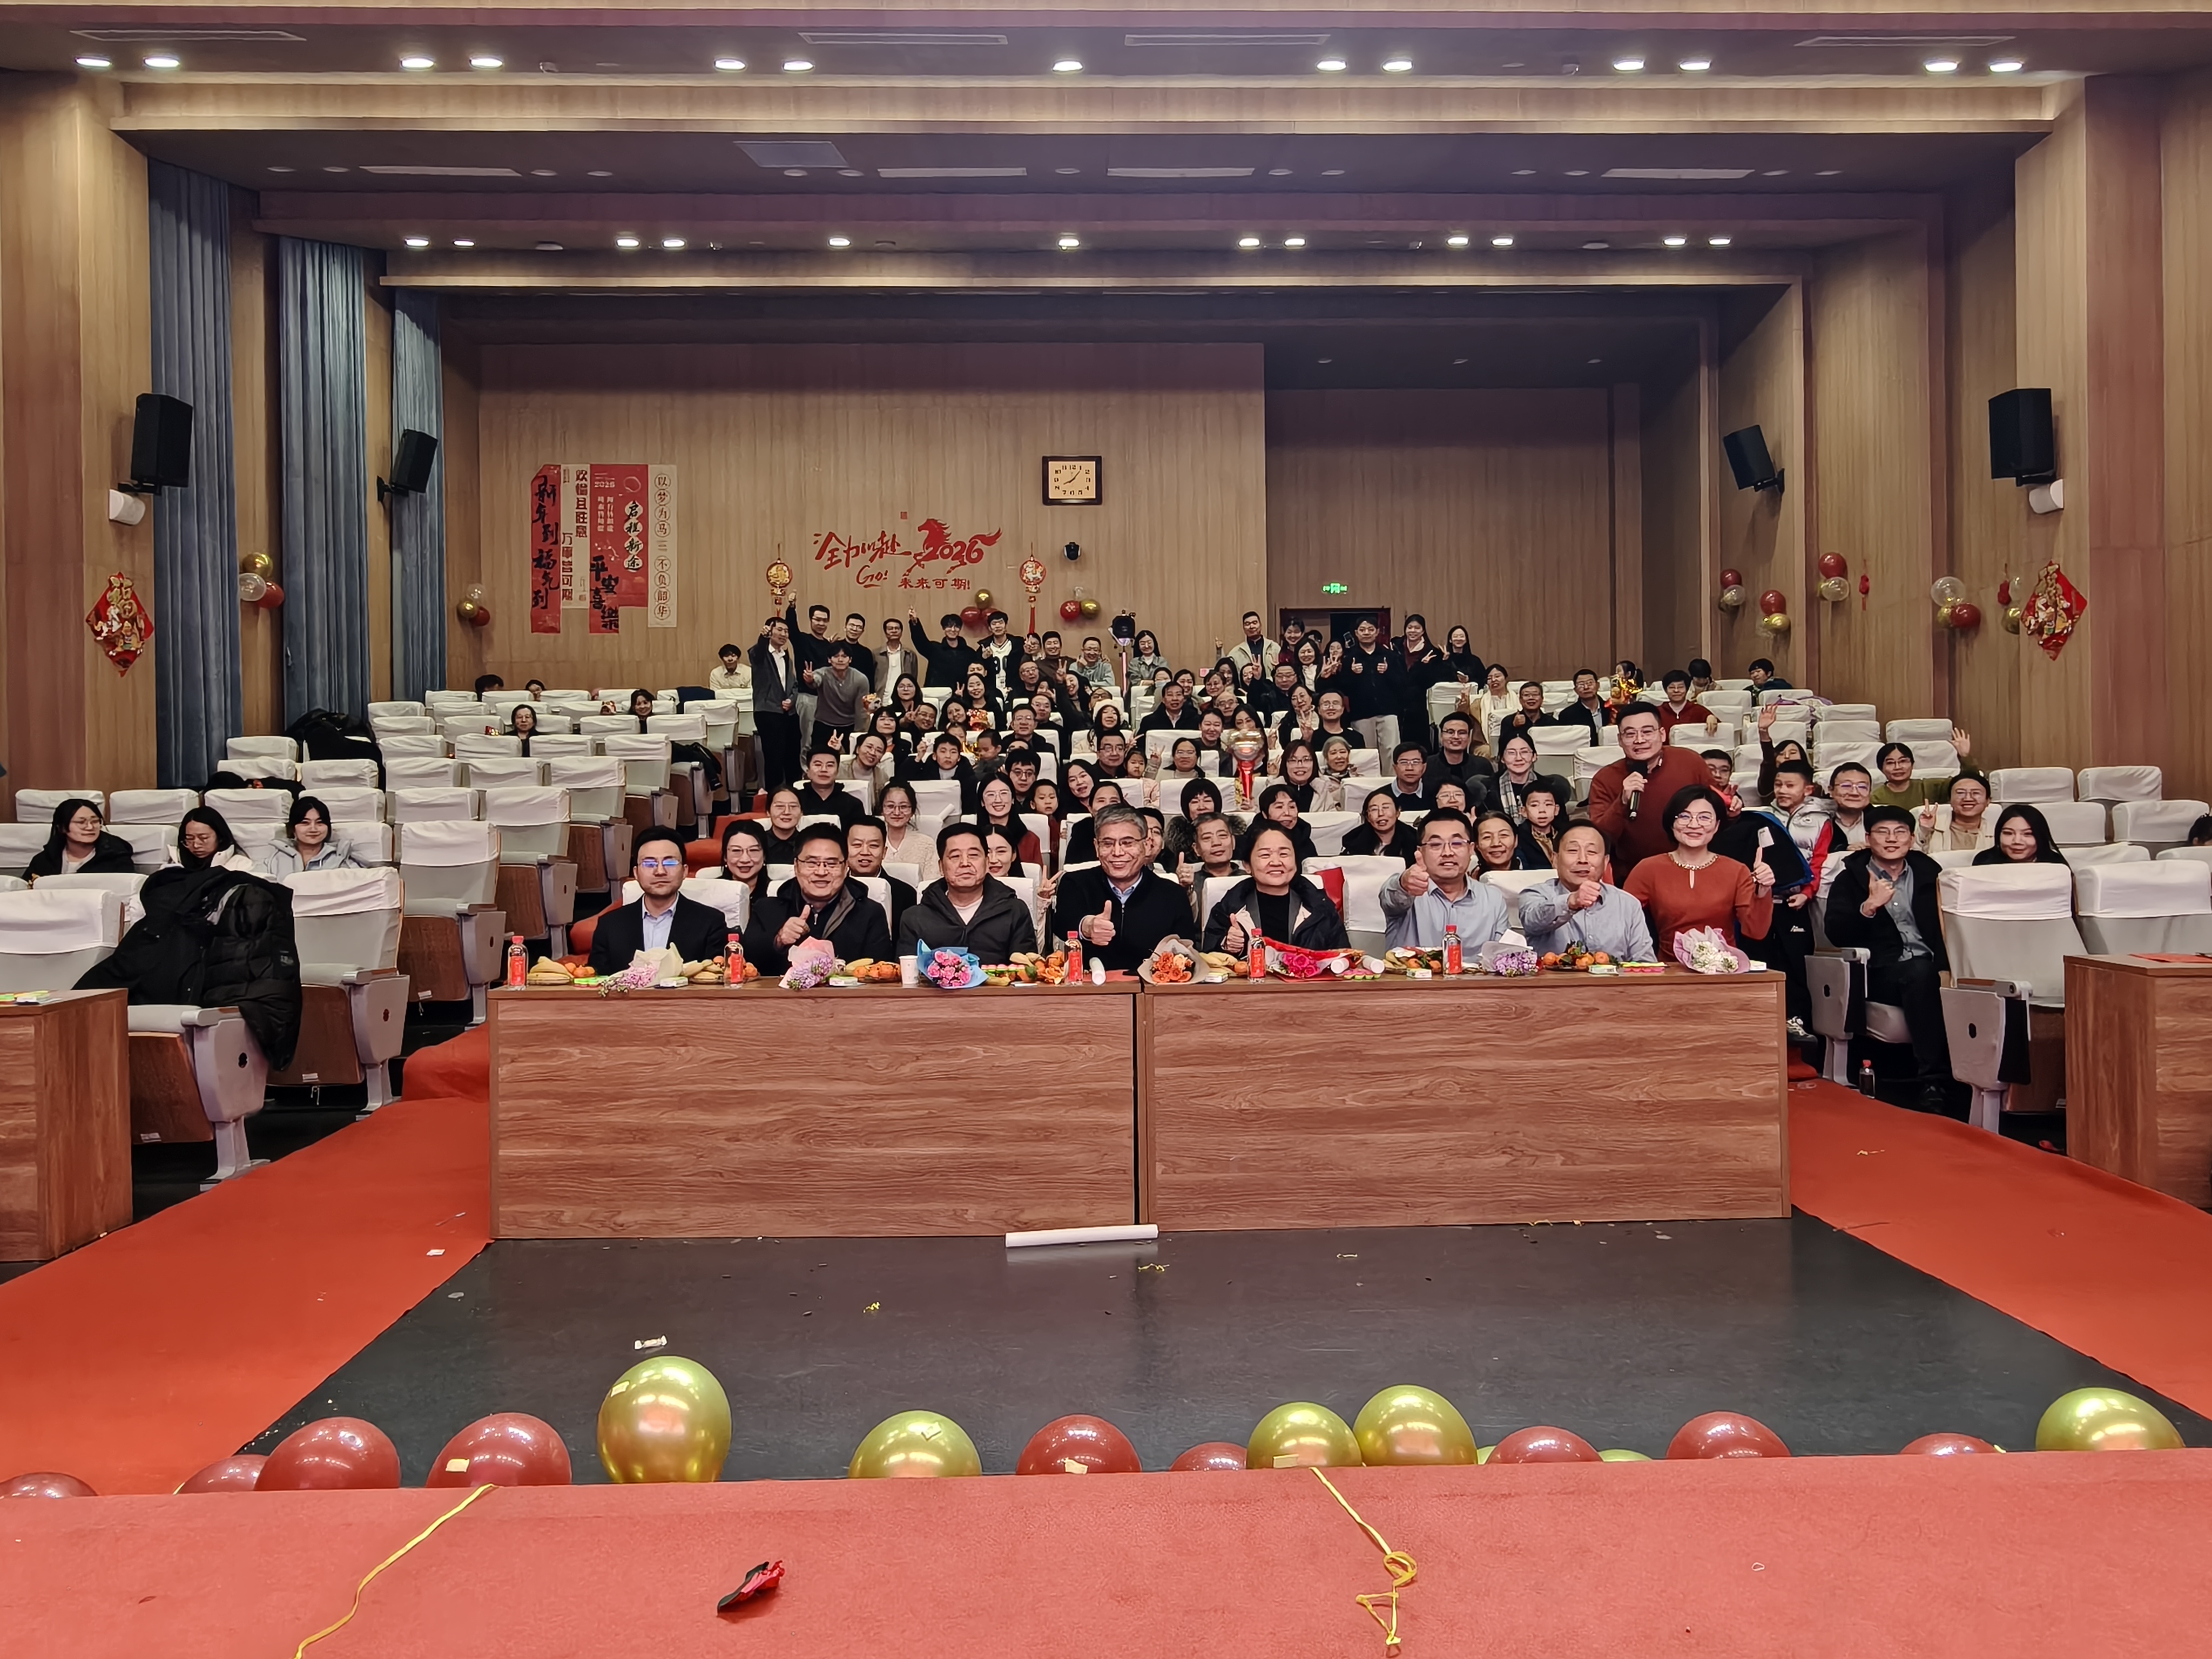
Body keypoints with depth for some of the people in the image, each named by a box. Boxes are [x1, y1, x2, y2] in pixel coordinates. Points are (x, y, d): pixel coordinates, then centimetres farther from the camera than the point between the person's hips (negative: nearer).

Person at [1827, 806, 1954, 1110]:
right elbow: (1836, 935, -3)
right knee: (1920, 972, -34)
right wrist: (1869, 906, -19)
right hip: (1880, 973, -2)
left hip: (1931, 968, 3)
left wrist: (1947, 968, -10)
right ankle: (1933, 1081, -34)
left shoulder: (1929, 872, 19)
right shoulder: (1851, 879, 11)